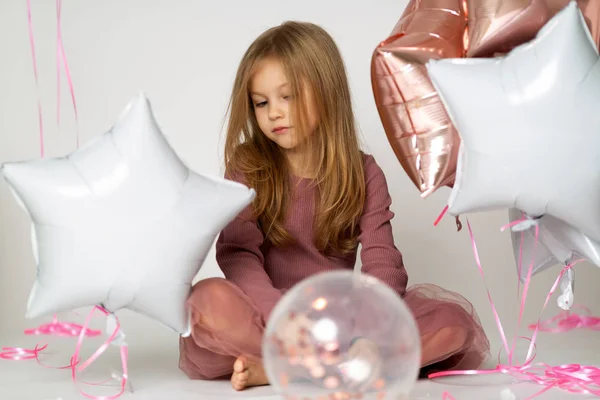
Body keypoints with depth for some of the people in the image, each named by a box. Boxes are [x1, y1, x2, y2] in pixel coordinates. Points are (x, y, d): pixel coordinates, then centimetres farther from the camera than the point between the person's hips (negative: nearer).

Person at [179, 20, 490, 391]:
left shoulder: (365, 175, 3)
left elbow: (383, 267, -8)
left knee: (453, 321, -22)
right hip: (266, 317, -2)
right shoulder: (247, 166, 1)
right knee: (209, 300, -34)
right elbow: (238, 253, -12)